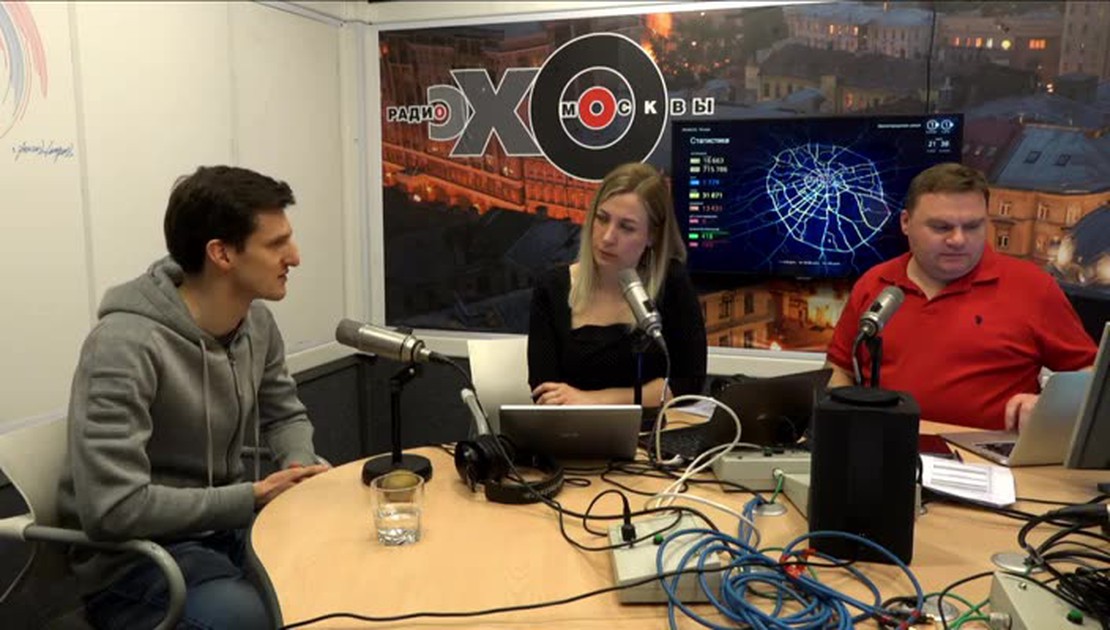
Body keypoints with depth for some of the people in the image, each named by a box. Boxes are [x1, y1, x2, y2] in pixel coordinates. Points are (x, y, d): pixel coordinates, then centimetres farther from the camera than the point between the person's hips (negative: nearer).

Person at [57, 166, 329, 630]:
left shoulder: (256, 320, -1)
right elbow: (113, 509, -28)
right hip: (133, 556, -7)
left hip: (226, 525, 7)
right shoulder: (127, 345, -25)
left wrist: (299, 466, -8)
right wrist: (255, 498, -20)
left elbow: (284, 415, 14)